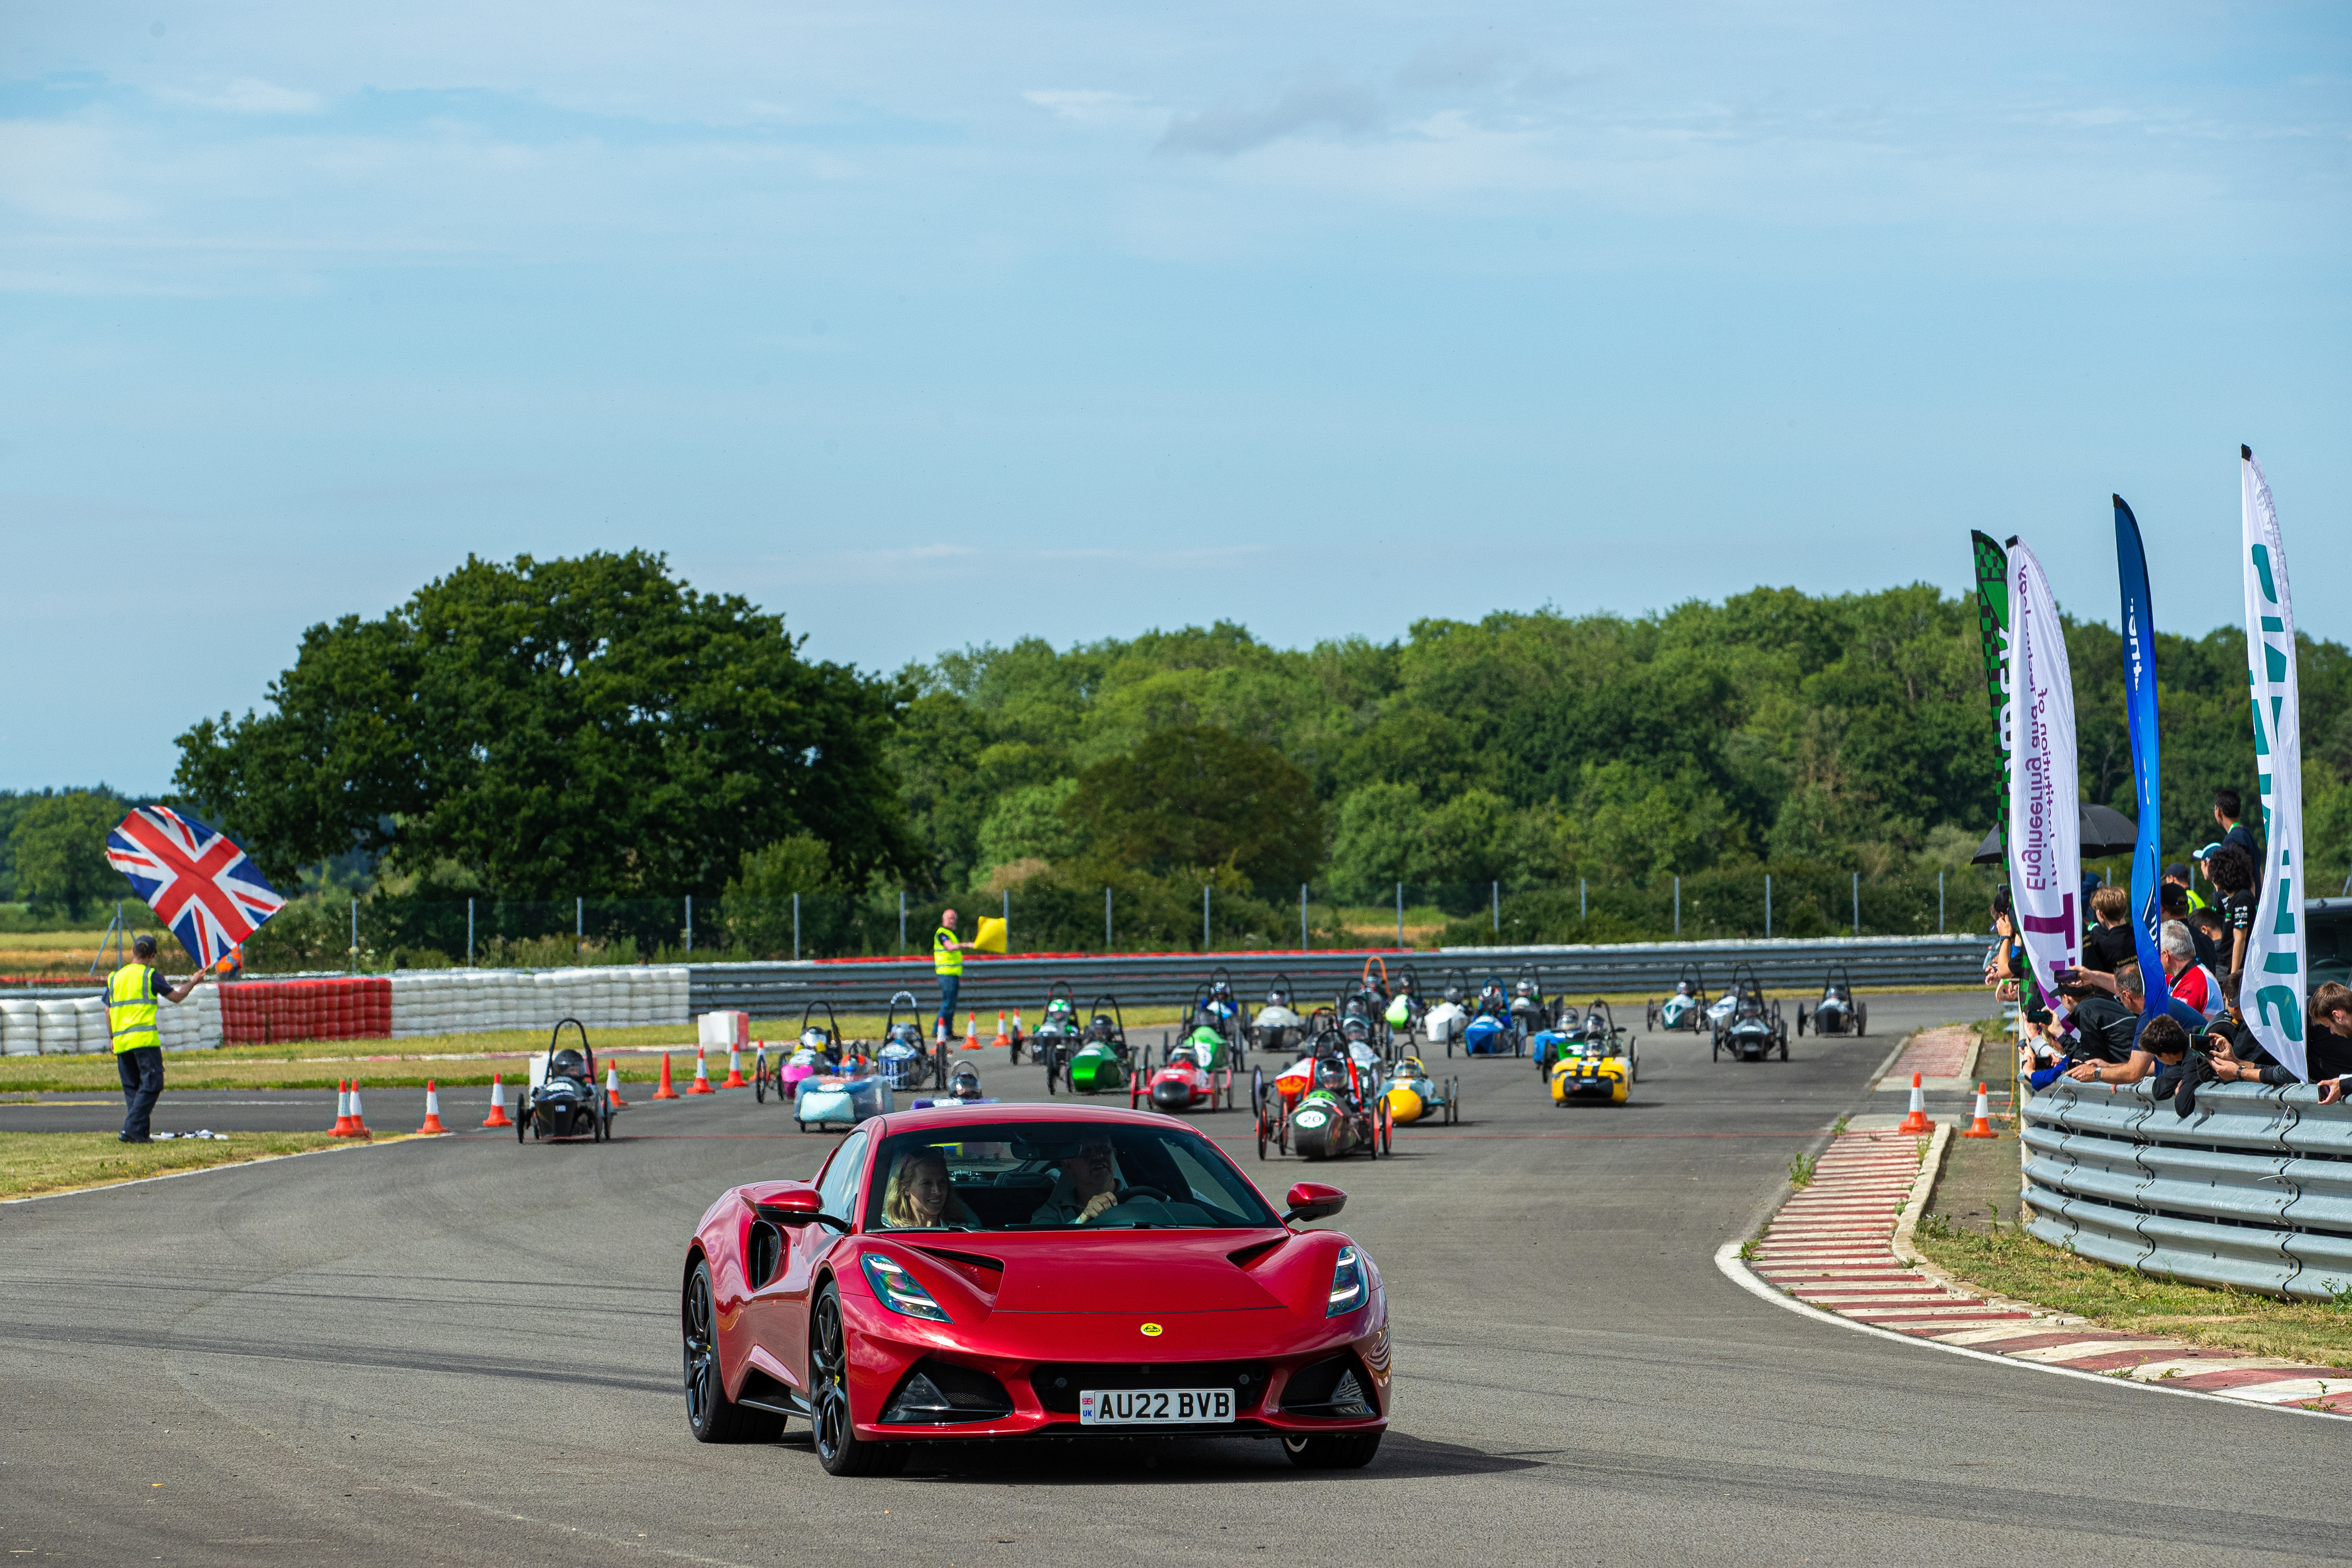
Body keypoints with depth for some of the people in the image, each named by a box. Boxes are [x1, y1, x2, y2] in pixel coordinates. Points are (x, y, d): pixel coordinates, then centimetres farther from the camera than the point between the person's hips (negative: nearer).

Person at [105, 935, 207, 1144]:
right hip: (145, 1040, -6)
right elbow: (176, 997, 3)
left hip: (121, 1041, 6)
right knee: (151, 1084, -6)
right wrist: (193, 983, 19)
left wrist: (112, 1038, 22)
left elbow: (108, 1011, 15)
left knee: (131, 1087, 11)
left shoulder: (116, 977, 15)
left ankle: (140, 1132, 5)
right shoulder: (149, 975, -1)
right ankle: (132, 1128, -17)